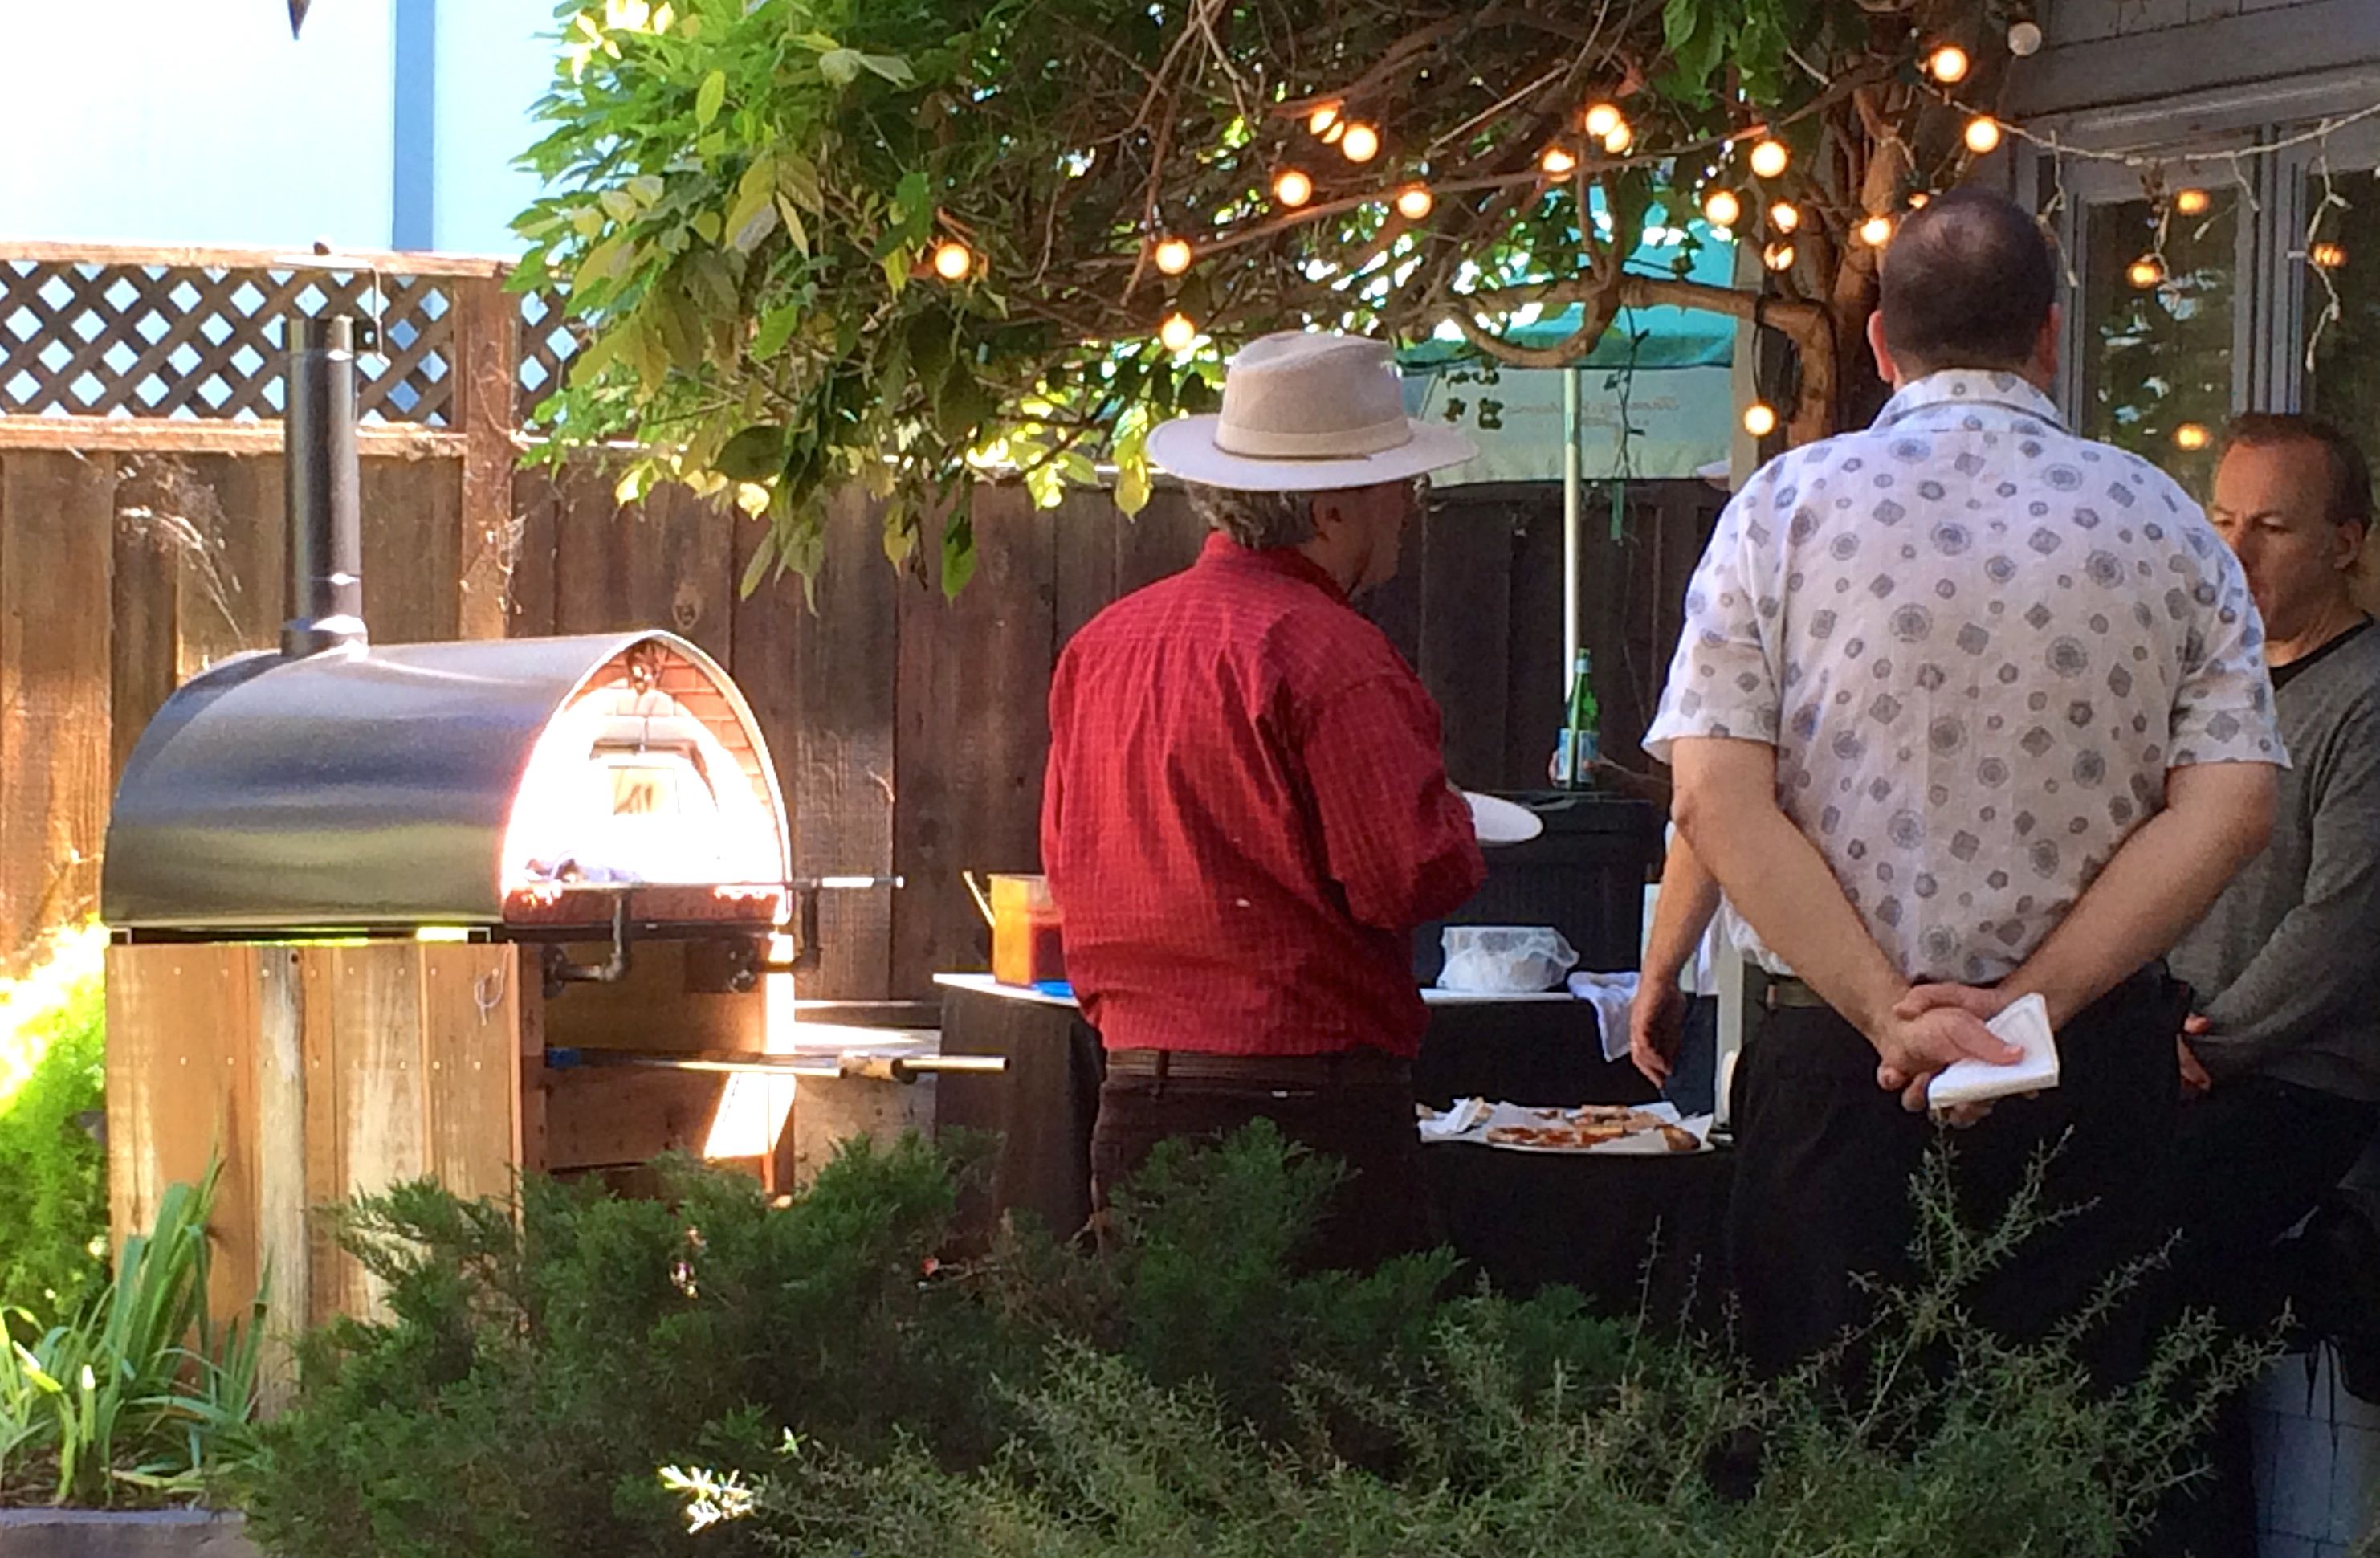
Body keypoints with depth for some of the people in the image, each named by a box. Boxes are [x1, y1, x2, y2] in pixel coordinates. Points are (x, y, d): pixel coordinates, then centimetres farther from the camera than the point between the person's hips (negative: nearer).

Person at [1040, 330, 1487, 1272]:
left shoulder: (1102, 642, 10)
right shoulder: (1326, 652, -14)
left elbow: (1064, 862, 18)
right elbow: (1415, 876, -15)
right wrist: (1454, 823, 5)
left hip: (1134, 1101, 8)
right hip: (1307, 1102, -8)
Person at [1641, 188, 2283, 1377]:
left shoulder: (1784, 508, 0)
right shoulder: (2165, 526, 4)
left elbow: (1716, 803, -8)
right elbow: (2232, 808, -4)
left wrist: (1892, 1014, -10)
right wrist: (2030, 1000, -7)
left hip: (1835, 1055, -1)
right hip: (2097, 1066, 1)